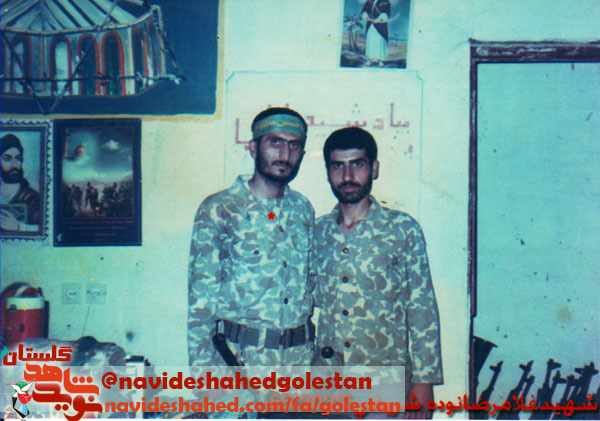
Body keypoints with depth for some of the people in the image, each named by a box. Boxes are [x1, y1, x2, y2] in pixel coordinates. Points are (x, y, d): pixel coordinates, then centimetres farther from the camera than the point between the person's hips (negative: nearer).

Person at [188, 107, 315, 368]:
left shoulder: (303, 209, 9)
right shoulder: (218, 210, -6)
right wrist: (204, 370, -11)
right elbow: (200, 298, -7)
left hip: (301, 355, 4)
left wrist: (320, 350, 8)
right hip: (240, 356, -4)